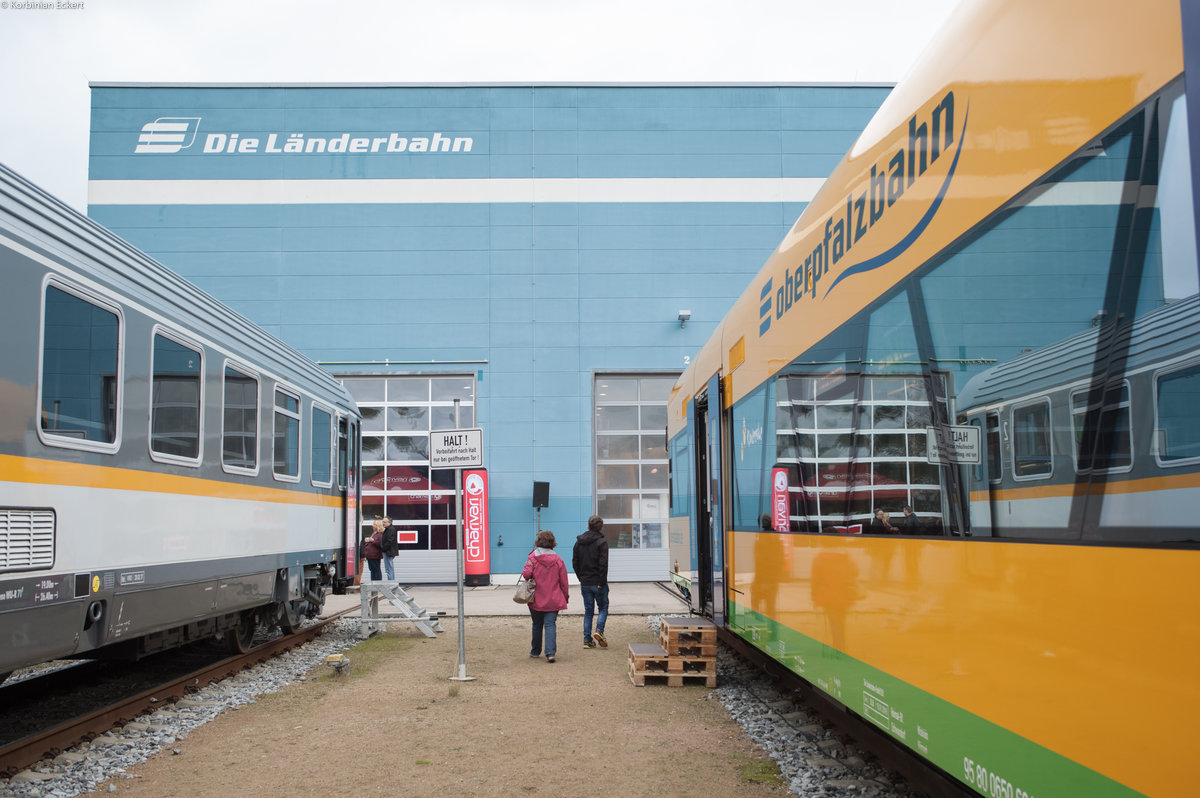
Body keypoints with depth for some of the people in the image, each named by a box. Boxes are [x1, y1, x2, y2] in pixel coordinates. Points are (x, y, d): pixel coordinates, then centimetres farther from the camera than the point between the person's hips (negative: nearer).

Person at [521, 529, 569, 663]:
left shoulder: (533, 558, -8)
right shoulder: (558, 560, -1)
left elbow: (526, 573, -20)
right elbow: (563, 581, 2)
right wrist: (565, 597, 14)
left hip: (536, 600, 0)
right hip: (553, 600, 0)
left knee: (537, 625, 15)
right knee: (550, 625, 0)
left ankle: (535, 651, 27)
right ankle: (550, 652, -15)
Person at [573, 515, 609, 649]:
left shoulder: (579, 542, 6)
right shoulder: (602, 542, -11)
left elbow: (575, 562, 7)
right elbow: (603, 564, -17)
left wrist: (581, 578, 12)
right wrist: (602, 581, -11)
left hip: (585, 583, 4)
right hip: (598, 582, -4)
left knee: (588, 611, 11)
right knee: (603, 608, 11)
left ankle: (587, 640, 7)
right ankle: (599, 630, -11)